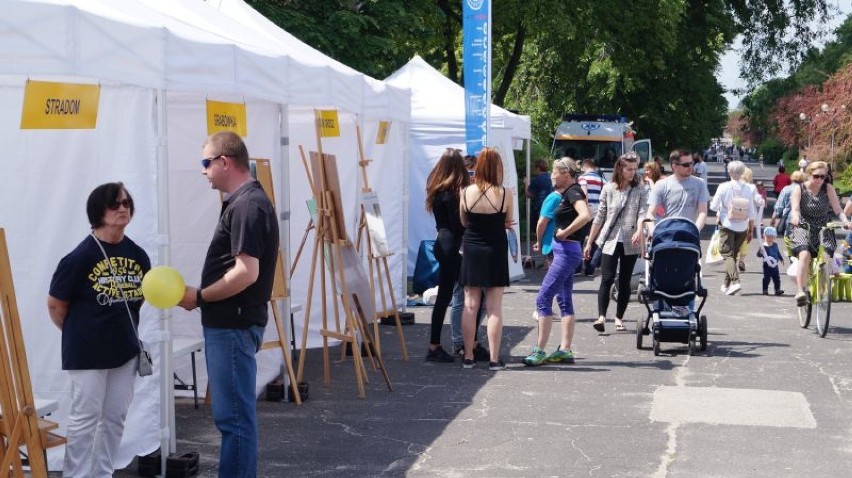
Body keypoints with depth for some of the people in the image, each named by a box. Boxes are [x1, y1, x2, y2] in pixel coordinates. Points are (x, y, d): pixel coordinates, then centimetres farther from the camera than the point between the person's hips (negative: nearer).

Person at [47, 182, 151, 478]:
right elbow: (55, 304, -7)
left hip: (125, 350, 6)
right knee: (85, 419, -1)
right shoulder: (82, 256, -14)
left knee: (115, 418, 13)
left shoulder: (137, 255, 2)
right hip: (88, 353, -6)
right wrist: (79, 335, 4)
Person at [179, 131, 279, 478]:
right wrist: (203, 296, 11)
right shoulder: (242, 201, 15)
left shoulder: (247, 205, -17)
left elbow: (246, 272, -24)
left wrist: (199, 297, -14)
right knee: (233, 413, 17)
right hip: (227, 324, 11)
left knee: (233, 415, -5)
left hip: (234, 326, -11)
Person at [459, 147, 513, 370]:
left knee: (470, 305, 9)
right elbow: (508, 222, 1)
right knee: (494, 308, 3)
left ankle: (468, 357, 12)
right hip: (495, 252, -2)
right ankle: (494, 359, 4)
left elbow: (463, 221, 4)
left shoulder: (467, 192, -7)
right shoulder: (505, 194, -12)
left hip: (471, 251, 2)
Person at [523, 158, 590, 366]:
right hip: (564, 251, 11)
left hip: (567, 251, -11)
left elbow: (585, 216, -32)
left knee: (543, 298, -10)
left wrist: (564, 232, -22)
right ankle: (565, 350, 15)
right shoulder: (570, 191, 13)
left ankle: (539, 350, -9)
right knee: (564, 300, 12)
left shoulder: (574, 192, -15)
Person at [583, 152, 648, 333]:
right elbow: (600, 217, 8)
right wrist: (589, 242, 8)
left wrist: (639, 231, -31)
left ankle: (619, 317, 15)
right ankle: (601, 316, -16)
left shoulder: (640, 191, 4)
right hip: (610, 241, -1)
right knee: (607, 279, -12)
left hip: (630, 243, 1)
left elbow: (643, 212, -10)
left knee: (624, 282, 6)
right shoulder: (608, 189, 4)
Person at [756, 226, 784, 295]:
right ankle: (765, 290, 6)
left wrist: (781, 259, 26)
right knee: (766, 278, -3)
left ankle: (777, 290, 13)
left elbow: (778, 253, 22)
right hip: (767, 266, -5)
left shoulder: (775, 245, 6)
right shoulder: (763, 246, -13)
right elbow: (758, 254, -18)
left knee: (777, 278, 7)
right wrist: (760, 253, -39)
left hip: (775, 265, 5)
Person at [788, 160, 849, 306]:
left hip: (822, 229, 2)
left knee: (826, 255, -25)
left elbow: (837, 209, -8)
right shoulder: (799, 189, -3)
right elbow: (794, 208, -17)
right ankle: (800, 291, -34)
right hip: (803, 228, -2)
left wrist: (845, 221, -29)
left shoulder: (828, 189, 0)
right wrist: (795, 217, -41)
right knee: (805, 255, -30)